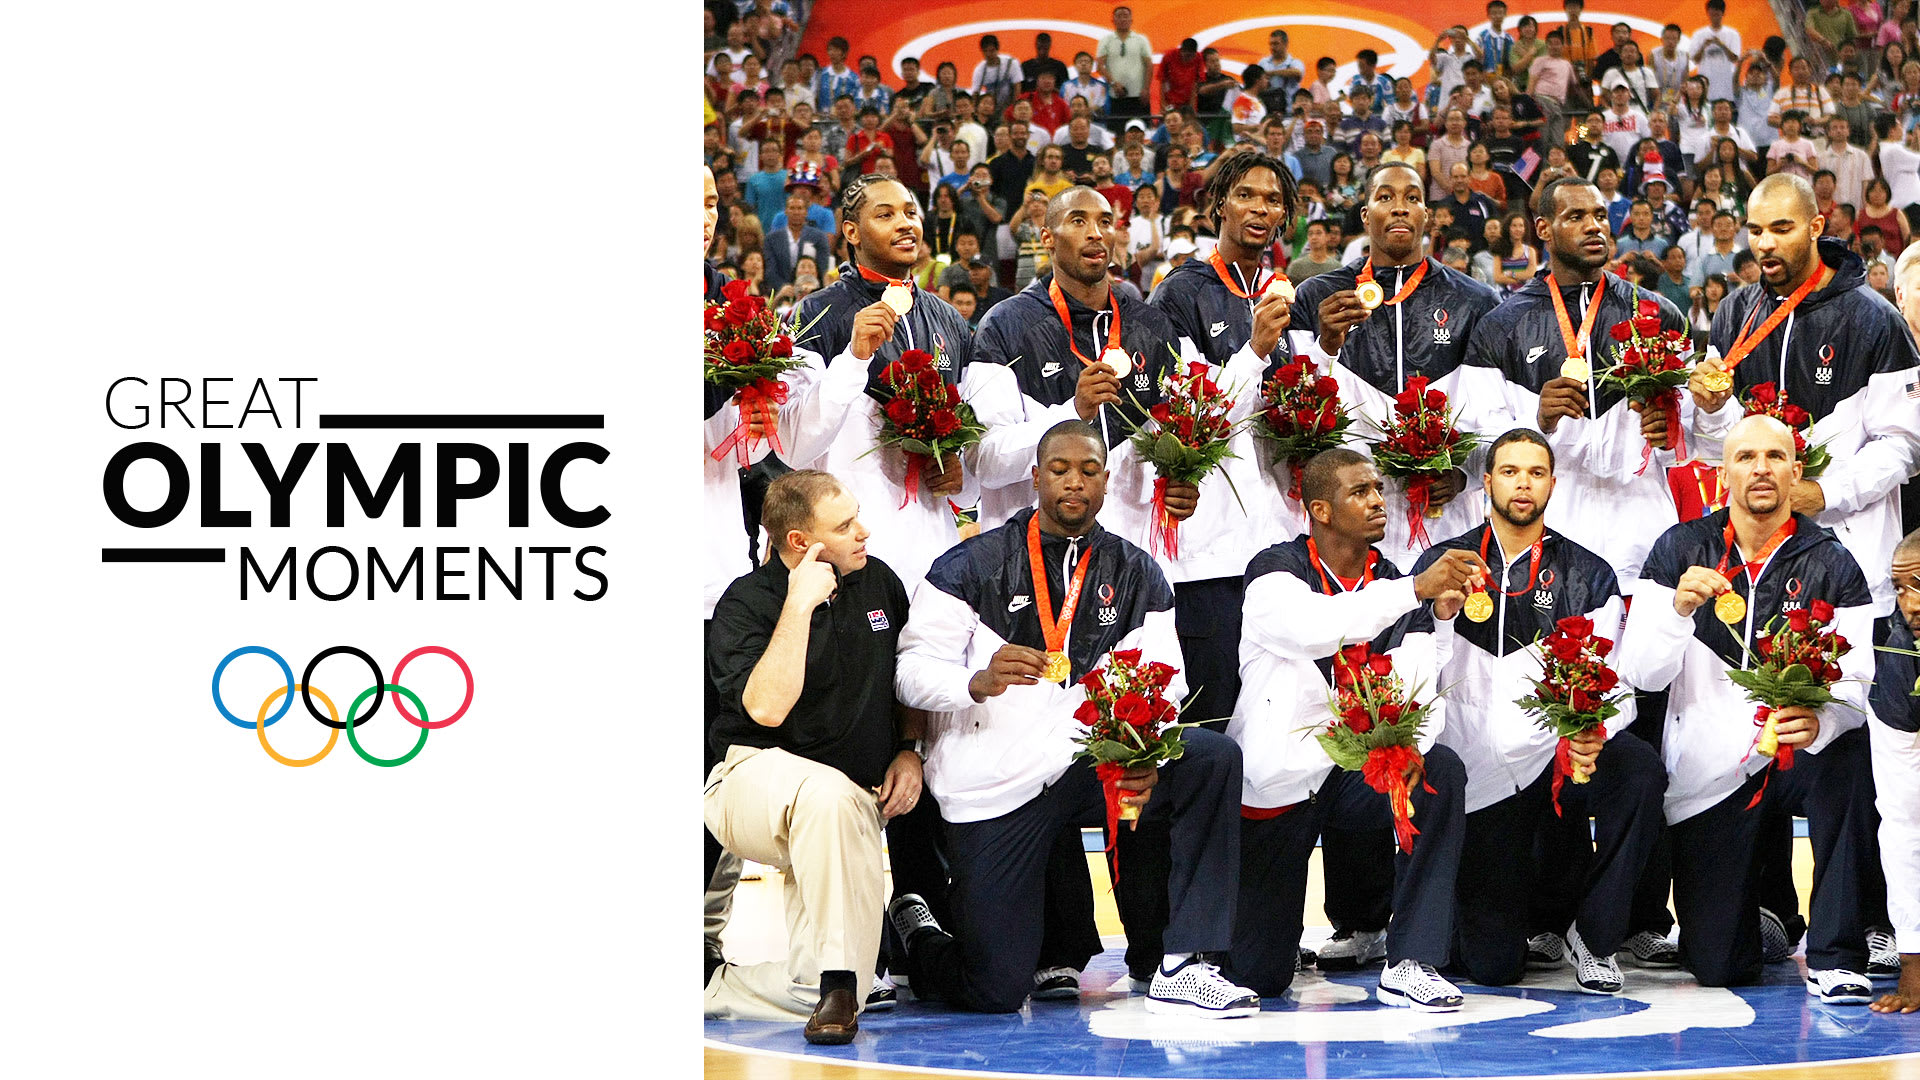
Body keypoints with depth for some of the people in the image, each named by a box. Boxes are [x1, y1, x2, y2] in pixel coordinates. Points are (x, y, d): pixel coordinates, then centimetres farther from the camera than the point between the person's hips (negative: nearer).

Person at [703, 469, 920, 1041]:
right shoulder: (747, 602, -9)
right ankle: (835, 980, -35)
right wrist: (799, 605, -24)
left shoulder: (878, 582, 8)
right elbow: (767, 708, -25)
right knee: (828, 793, -44)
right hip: (756, 779, -5)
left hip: (861, 800, 5)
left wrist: (909, 751, 8)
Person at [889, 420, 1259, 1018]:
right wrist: (980, 681, -27)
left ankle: (1182, 967, -22)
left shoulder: (1137, 576, 10)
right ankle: (912, 929, 29)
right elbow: (912, 672, -6)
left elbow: (1165, 689, 3)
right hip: (995, 784, -3)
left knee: (1213, 758, -24)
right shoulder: (971, 566, 1)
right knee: (995, 991, -9)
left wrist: (1149, 758, -19)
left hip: (1095, 763, 3)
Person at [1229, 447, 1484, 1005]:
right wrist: (1416, 588, -42)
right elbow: (1311, 626, -35)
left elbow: (1424, 692, -7)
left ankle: (1411, 963, -26)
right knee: (1259, 975, -3)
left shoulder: (1396, 585, 2)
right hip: (1277, 781, -3)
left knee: (1441, 771, -30)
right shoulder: (1274, 570, -11)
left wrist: (1412, 743, -31)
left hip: (1358, 769, 3)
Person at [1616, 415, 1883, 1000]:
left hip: (1793, 758, -1)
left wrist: (1819, 720, -35)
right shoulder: (1681, 550, -1)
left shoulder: (1831, 565, -3)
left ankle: (1834, 956, -25)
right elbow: (1640, 675, -7)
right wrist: (1679, 608, -26)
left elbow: (1855, 684, -12)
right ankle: (1755, 913, 36)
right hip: (1706, 772, 1)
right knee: (1718, 968, -4)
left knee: (1850, 754, -38)